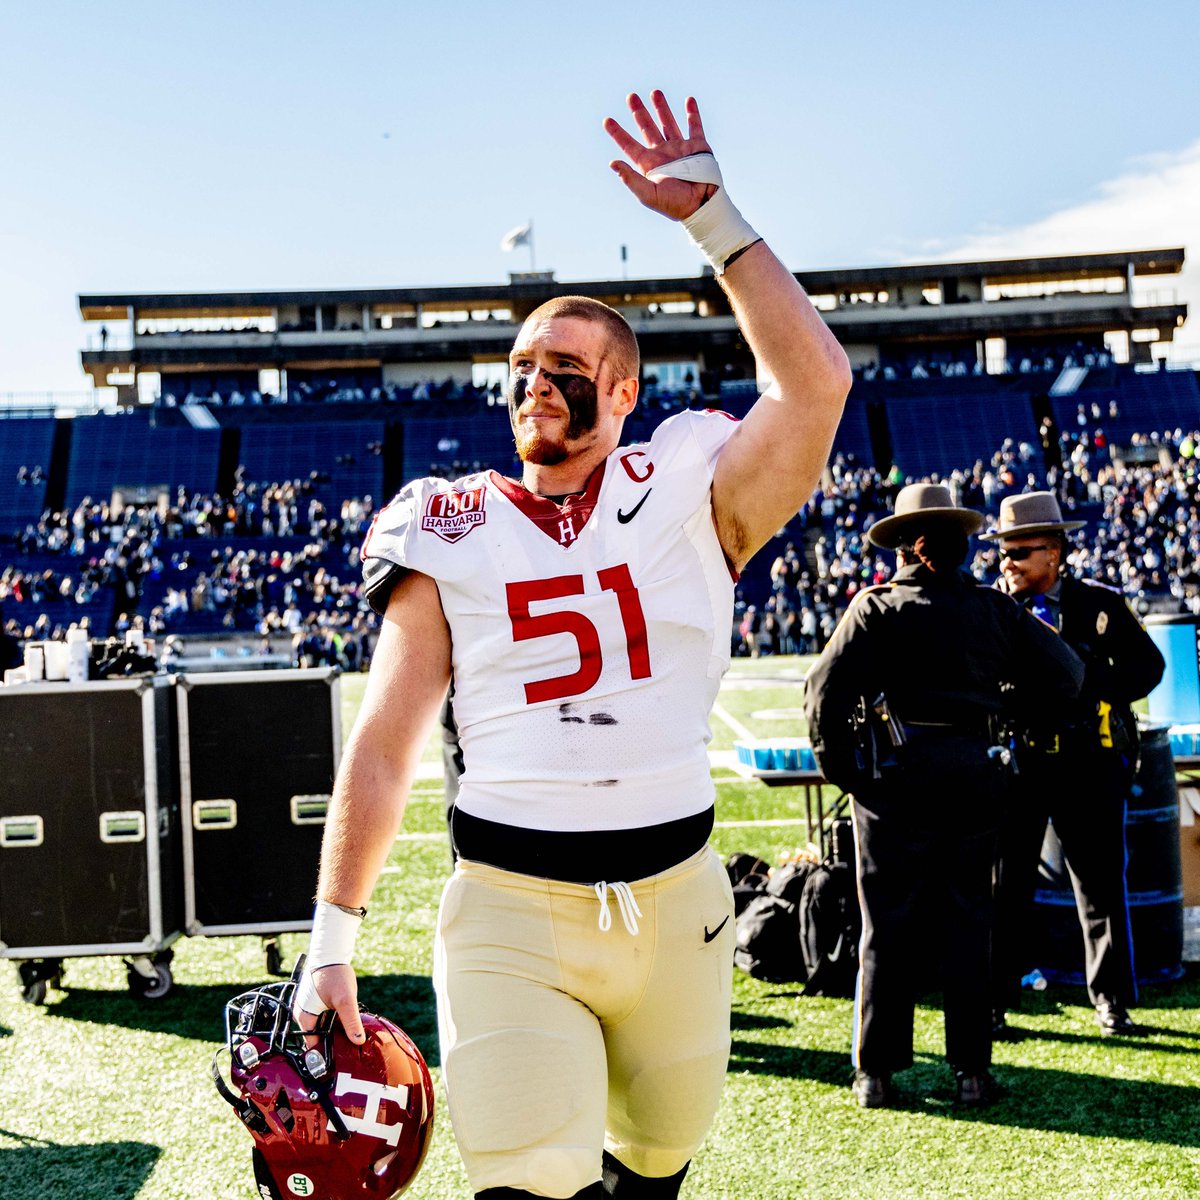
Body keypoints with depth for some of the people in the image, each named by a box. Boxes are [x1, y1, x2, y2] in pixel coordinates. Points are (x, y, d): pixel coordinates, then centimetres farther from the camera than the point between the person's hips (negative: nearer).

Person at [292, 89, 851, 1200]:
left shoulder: (688, 497, 2)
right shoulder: (451, 532, 3)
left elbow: (814, 382, -14)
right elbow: (384, 744, 2)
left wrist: (708, 215, -15)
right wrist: (331, 942, -3)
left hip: (672, 895, 1)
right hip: (509, 907, -1)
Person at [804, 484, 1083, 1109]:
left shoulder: (877, 606, -3)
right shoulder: (994, 608, 4)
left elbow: (824, 690, -10)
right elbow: (1065, 674, 5)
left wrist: (839, 767, 0)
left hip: (895, 778, -2)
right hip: (976, 776, 2)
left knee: (887, 928, 5)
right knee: (968, 927, 10)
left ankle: (875, 1072, 8)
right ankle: (971, 1071, 12)